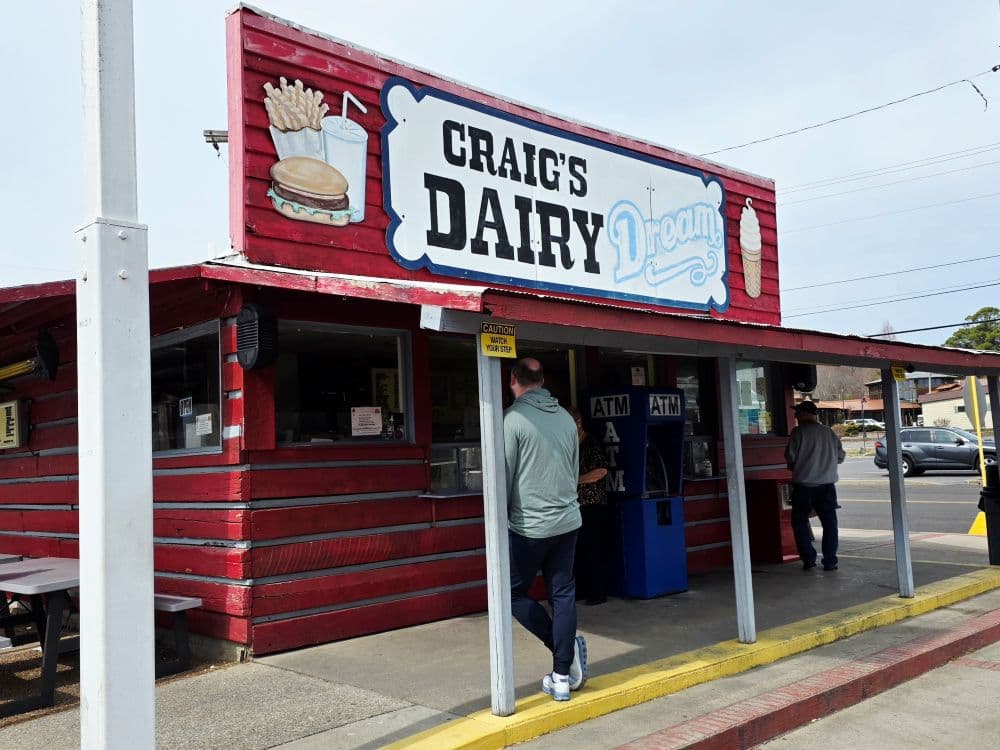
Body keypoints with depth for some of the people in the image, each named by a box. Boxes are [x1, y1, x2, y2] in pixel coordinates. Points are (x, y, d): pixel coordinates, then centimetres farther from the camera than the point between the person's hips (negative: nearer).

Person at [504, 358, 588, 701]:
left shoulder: (514, 418, -11)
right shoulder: (566, 418, 6)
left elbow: (505, 476, -11)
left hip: (528, 525, -5)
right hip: (568, 521, 6)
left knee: (515, 593, 11)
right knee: (563, 595, 9)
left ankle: (565, 647, 5)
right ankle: (562, 676, 12)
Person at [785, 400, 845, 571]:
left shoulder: (799, 432, -9)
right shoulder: (829, 432, 5)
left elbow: (790, 456, -11)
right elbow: (841, 456, 10)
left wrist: (795, 465, 10)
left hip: (804, 485, -4)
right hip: (827, 484, 4)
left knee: (799, 521, 9)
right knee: (829, 523, 10)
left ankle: (809, 558, 3)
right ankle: (830, 561, 8)